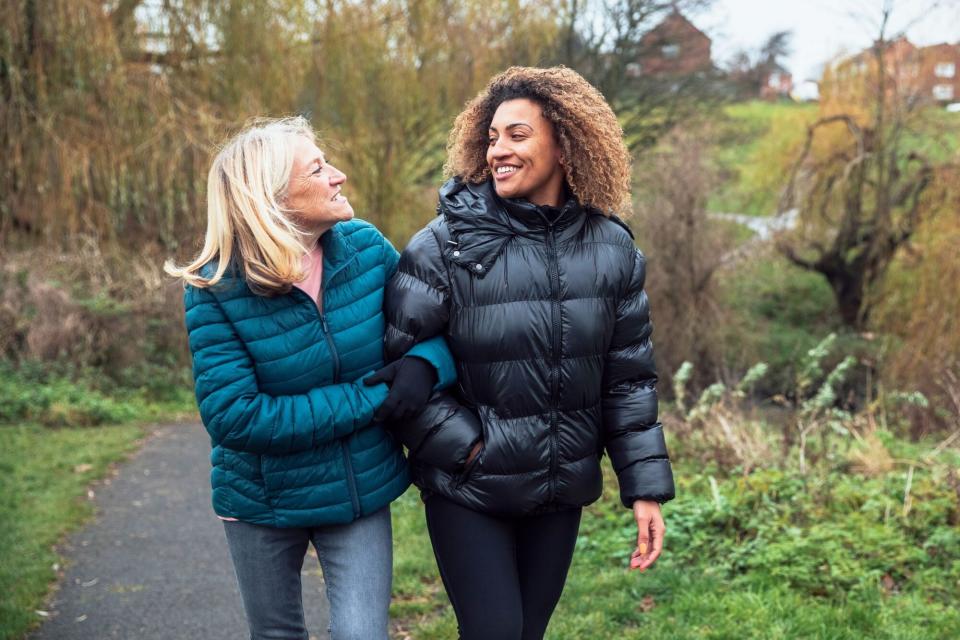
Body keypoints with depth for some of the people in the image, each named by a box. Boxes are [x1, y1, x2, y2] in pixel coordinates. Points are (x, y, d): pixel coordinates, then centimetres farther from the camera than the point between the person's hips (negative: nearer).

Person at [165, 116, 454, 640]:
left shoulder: (365, 246, -11)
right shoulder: (216, 289, -20)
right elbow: (232, 416, -26)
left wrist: (427, 361, -23)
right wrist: (366, 403, -26)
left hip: (361, 492, 1)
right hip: (262, 500, -1)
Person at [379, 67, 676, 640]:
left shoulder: (611, 249, -2)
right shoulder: (446, 245, -13)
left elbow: (629, 377, 2)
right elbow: (396, 362, -12)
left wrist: (645, 487, 0)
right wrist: (463, 446, -15)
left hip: (563, 491, 4)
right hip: (468, 491, -3)